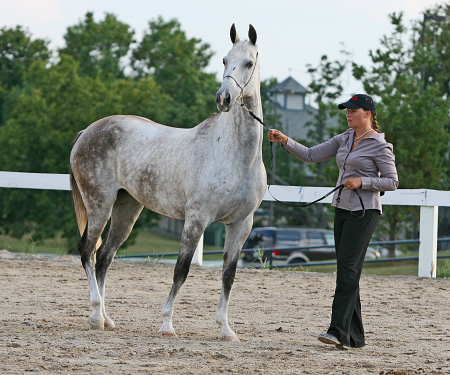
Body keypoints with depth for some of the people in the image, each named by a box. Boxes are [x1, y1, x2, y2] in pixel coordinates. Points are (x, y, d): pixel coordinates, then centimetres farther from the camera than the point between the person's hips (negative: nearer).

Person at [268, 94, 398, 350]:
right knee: (347, 271, 7)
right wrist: (285, 141, -3)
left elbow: (392, 182, -8)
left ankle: (339, 331, -21)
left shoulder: (379, 146, -8)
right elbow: (310, 155, 10)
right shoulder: (344, 140, 13)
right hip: (342, 210, 8)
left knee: (348, 269, -16)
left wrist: (361, 181, -19)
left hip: (364, 212, -8)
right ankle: (355, 336, 10)